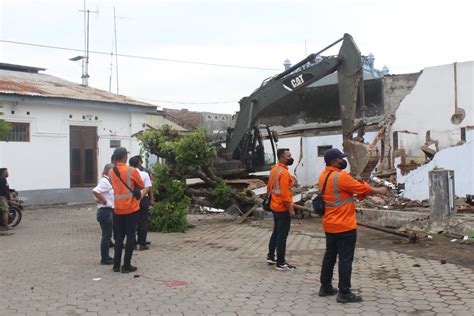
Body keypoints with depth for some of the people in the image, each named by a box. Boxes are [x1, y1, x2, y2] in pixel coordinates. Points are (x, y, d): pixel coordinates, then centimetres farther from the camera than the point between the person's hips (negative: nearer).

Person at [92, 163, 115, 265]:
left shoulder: (107, 181, 14)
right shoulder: (105, 182, -16)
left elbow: (96, 192, 23)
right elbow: (95, 191, -30)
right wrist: (104, 200, -20)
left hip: (108, 211, 10)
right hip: (106, 211, -10)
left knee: (107, 235, 16)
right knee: (106, 235, -4)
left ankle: (106, 257, 25)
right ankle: (104, 259, 2)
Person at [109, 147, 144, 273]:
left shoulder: (111, 172, 3)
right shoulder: (131, 171, -12)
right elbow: (141, 186, 0)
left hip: (117, 209, 5)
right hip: (131, 208, -5)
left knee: (119, 236, 14)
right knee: (130, 236, 3)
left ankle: (116, 265, 15)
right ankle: (127, 265, 3)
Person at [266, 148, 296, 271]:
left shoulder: (274, 170, 10)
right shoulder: (284, 172, -20)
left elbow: (269, 187, 17)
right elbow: (284, 193, -24)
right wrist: (290, 209, -20)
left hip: (274, 207, 10)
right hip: (283, 209, -10)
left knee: (276, 232, 20)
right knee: (282, 235, -3)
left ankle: (271, 256, 29)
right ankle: (280, 263, 3)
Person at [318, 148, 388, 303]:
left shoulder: (323, 176, 7)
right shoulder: (341, 176, -19)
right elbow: (362, 189, -9)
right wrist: (379, 191, 6)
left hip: (329, 225, 9)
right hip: (344, 226, -9)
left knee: (330, 255, 17)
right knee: (345, 259, -2)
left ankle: (325, 287, 25)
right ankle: (344, 293, 2)